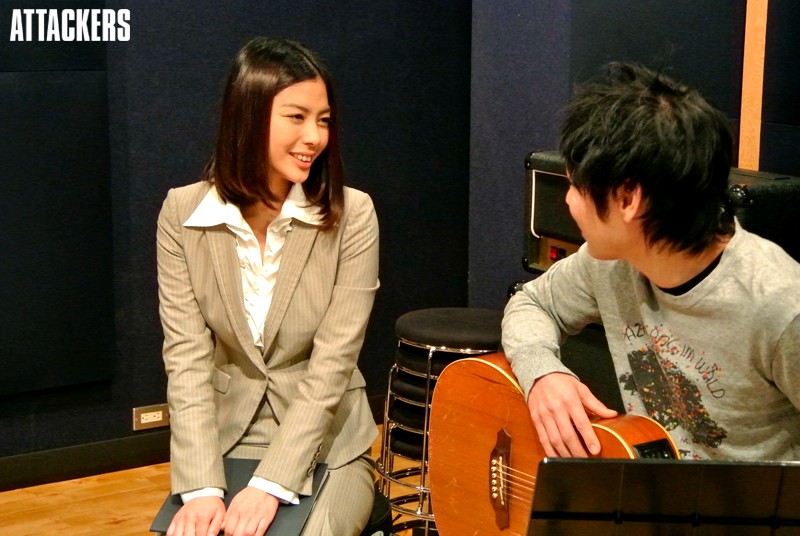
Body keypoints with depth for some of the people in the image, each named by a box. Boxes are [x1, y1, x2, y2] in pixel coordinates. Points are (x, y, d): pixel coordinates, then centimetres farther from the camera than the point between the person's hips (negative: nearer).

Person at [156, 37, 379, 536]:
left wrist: (270, 485, -21)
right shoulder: (183, 213, -6)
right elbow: (186, 357, -9)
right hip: (226, 442, 1)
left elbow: (332, 365, -13)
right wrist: (202, 487, -19)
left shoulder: (351, 214, -11)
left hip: (327, 447, -1)